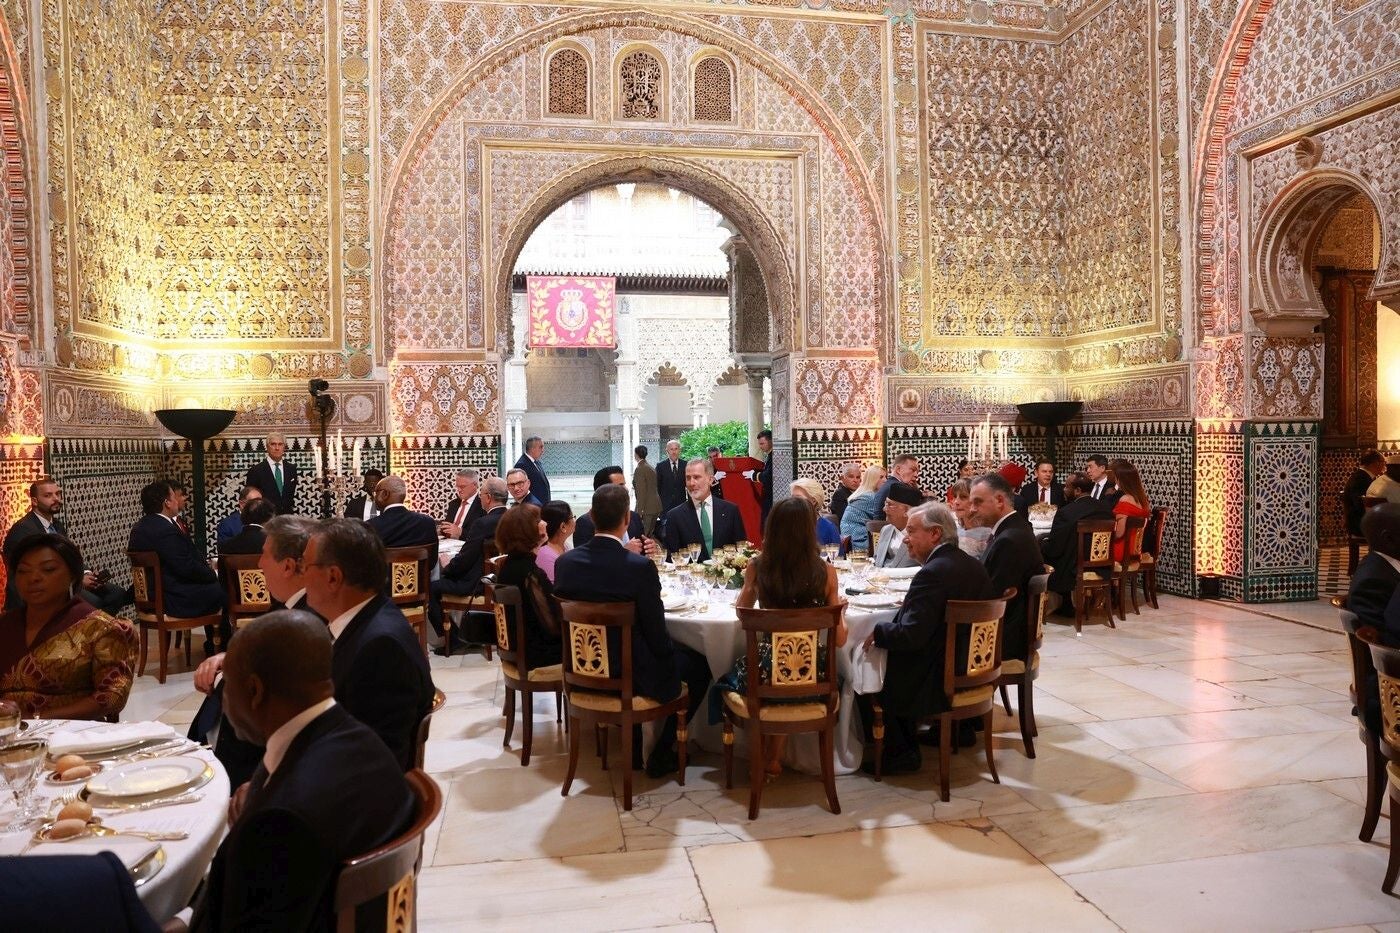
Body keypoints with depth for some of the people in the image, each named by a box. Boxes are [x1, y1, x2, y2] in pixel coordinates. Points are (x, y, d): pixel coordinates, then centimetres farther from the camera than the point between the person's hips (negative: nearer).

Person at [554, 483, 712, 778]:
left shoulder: (565, 562, -9)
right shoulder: (640, 567, -25)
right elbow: (658, 638, -18)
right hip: (633, 676, -6)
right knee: (699, 664, 19)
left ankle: (634, 746, 36)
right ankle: (661, 753, 20)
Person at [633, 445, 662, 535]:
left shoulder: (639, 469, -12)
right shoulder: (651, 468, 14)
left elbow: (641, 492, -17)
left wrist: (639, 511, -17)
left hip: (647, 507, -9)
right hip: (656, 505, 9)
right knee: (650, 535, 13)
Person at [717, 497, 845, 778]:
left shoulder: (757, 568, -6)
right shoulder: (826, 572, -8)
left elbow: (741, 609, 14)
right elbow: (839, 639, -2)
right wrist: (840, 614, 16)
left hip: (764, 675, 0)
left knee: (738, 669, 36)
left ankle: (761, 756, 44)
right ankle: (773, 759, 44)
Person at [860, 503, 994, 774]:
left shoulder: (933, 573, -24)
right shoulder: (975, 566, 4)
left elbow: (910, 636, -27)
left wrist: (877, 632, -11)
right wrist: (910, 606, 11)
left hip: (938, 681, -9)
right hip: (968, 672, 9)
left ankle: (901, 753, 12)